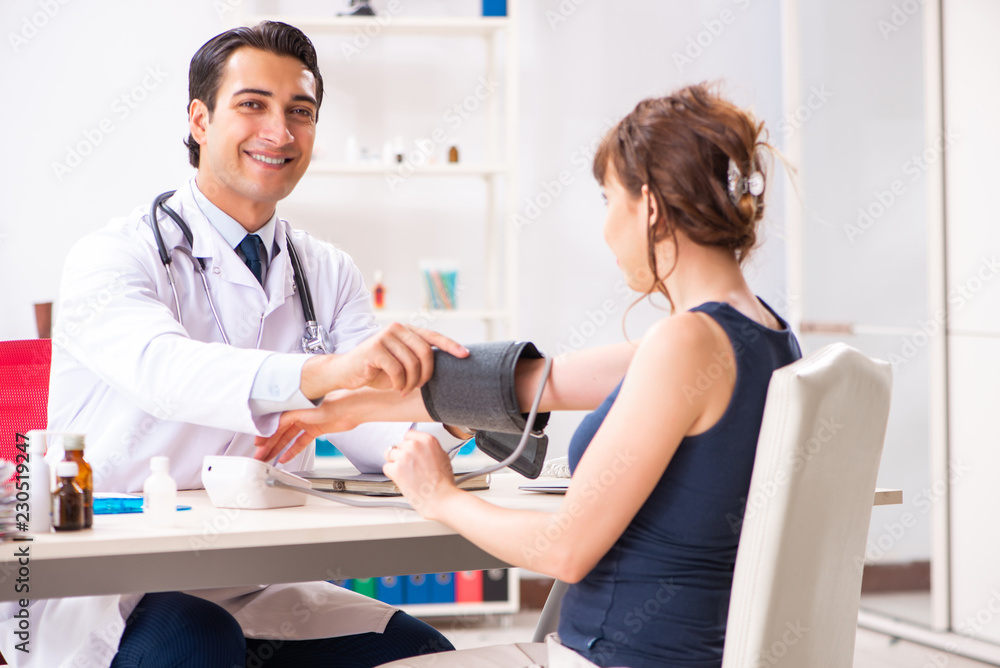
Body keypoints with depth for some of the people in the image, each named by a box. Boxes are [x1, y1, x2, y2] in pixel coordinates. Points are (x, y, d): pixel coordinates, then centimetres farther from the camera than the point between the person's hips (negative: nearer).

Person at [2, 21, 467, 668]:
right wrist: (325, 371, -49)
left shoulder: (330, 275, 10)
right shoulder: (112, 257, -8)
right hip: (105, 593, -5)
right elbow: (165, 371, -31)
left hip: (256, 592, 5)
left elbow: (368, 427, -4)